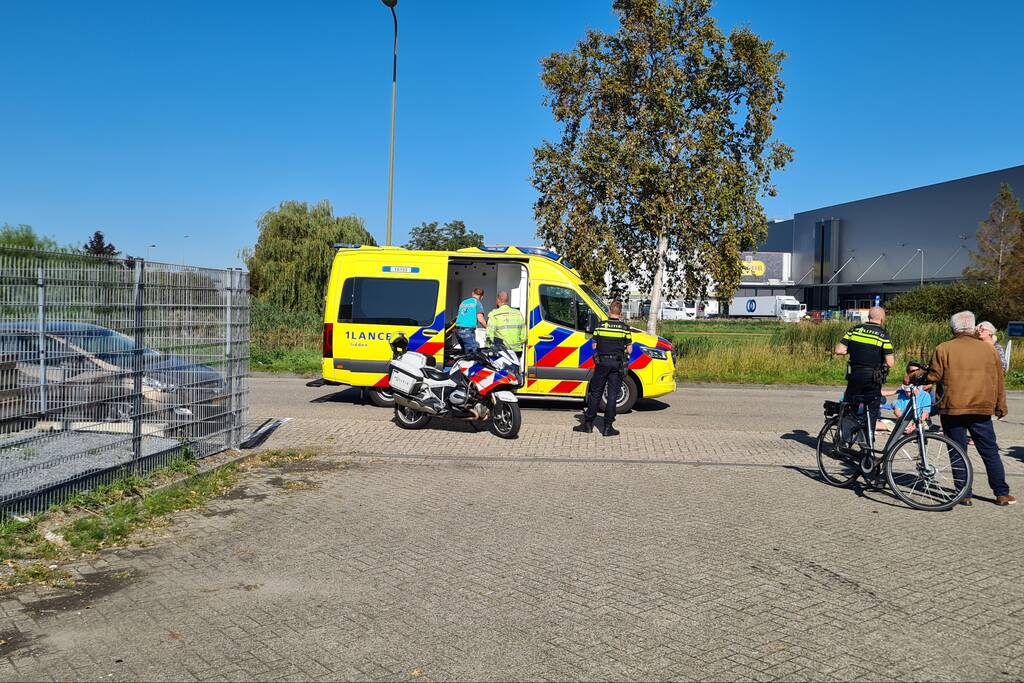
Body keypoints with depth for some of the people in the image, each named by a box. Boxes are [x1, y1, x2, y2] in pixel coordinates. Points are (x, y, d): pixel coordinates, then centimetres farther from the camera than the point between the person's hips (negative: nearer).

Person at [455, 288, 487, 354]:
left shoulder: (463, 302, 21)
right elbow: (480, 320, -8)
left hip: (458, 330, 7)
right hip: (468, 330, -7)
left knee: (465, 352, 14)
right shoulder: (477, 303, 0)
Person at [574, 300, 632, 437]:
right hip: (617, 364, -1)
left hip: (602, 362, 1)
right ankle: (608, 427, 3)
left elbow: (594, 346, 5)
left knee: (595, 393, 10)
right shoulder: (625, 328, -3)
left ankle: (588, 423, 13)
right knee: (612, 394, 3)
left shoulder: (600, 325, -1)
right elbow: (628, 349, 2)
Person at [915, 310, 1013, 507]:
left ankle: (965, 495, 6)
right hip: (982, 410, 2)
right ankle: (1002, 494, 16)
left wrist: (916, 375, 12)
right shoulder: (989, 349, 6)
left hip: (952, 410, -2)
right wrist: (1000, 407, 20)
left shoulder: (943, 349, -4)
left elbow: (933, 376, -7)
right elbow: (999, 382, 11)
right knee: (990, 452, 13)